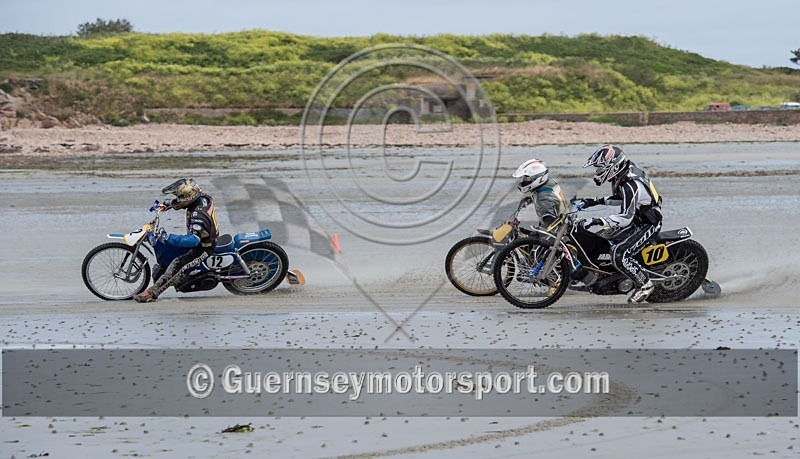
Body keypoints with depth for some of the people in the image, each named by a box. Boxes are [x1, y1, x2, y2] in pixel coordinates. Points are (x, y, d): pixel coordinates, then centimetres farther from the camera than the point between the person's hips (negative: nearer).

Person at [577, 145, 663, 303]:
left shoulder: (630, 184, -31)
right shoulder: (625, 171, -1)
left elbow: (626, 217, -34)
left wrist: (595, 221, -38)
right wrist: (596, 201, 7)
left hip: (647, 224, -10)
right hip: (635, 219, 10)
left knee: (619, 255, -23)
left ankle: (645, 284, -7)